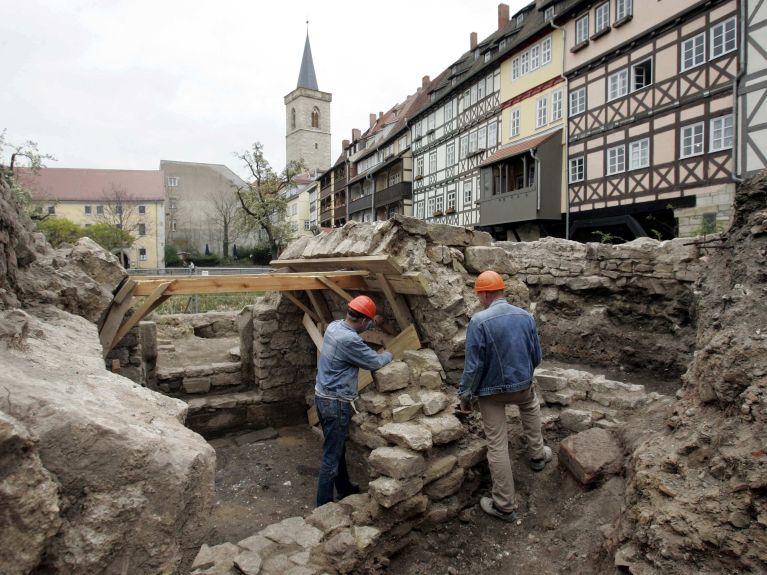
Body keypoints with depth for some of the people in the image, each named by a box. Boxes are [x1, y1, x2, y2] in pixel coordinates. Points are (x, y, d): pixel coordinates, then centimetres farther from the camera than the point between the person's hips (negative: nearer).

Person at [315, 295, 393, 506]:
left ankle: (344, 488, 40)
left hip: (324, 396, 10)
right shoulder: (349, 340, -26)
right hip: (335, 402, -10)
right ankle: (323, 505, 12)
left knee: (338, 448, 23)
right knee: (331, 456, 1)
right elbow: (375, 362, -12)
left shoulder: (335, 325, 1)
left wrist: (374, 323, 38)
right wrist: (389, 355, 9)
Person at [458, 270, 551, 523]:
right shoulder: (525, 316, -4)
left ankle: (504, 505, 17)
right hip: (522, 384, 5)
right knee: (531, 405, 39)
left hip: (491, 390, -4)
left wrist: (464, 395, -7)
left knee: (497, 446, 6)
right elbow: (536, 356, 4)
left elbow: (473, 365, -19)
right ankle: (537, 455, 50)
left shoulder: (479, 321, -21)